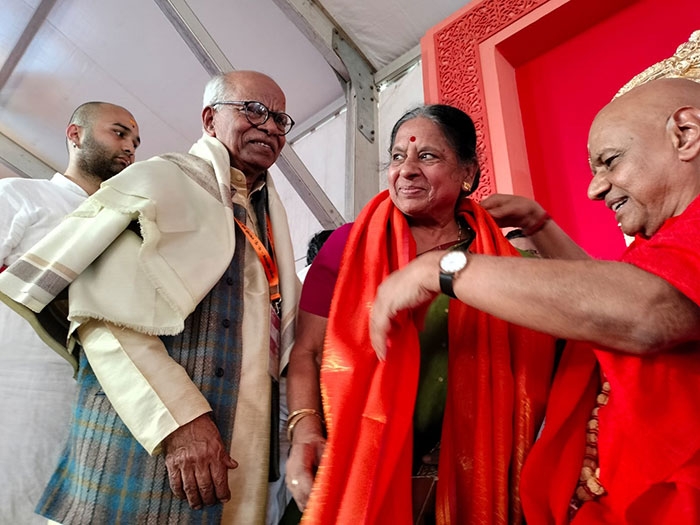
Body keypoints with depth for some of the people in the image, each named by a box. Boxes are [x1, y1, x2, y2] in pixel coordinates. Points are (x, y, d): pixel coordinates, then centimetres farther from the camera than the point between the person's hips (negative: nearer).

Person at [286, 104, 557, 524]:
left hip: (466, 482, 2)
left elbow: (528, 372, 5)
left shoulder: (501, 259, 1)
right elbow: (306, 352, -6)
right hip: (357, 477, -1)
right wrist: (305, 432, -19)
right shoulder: (350, 245, -2)